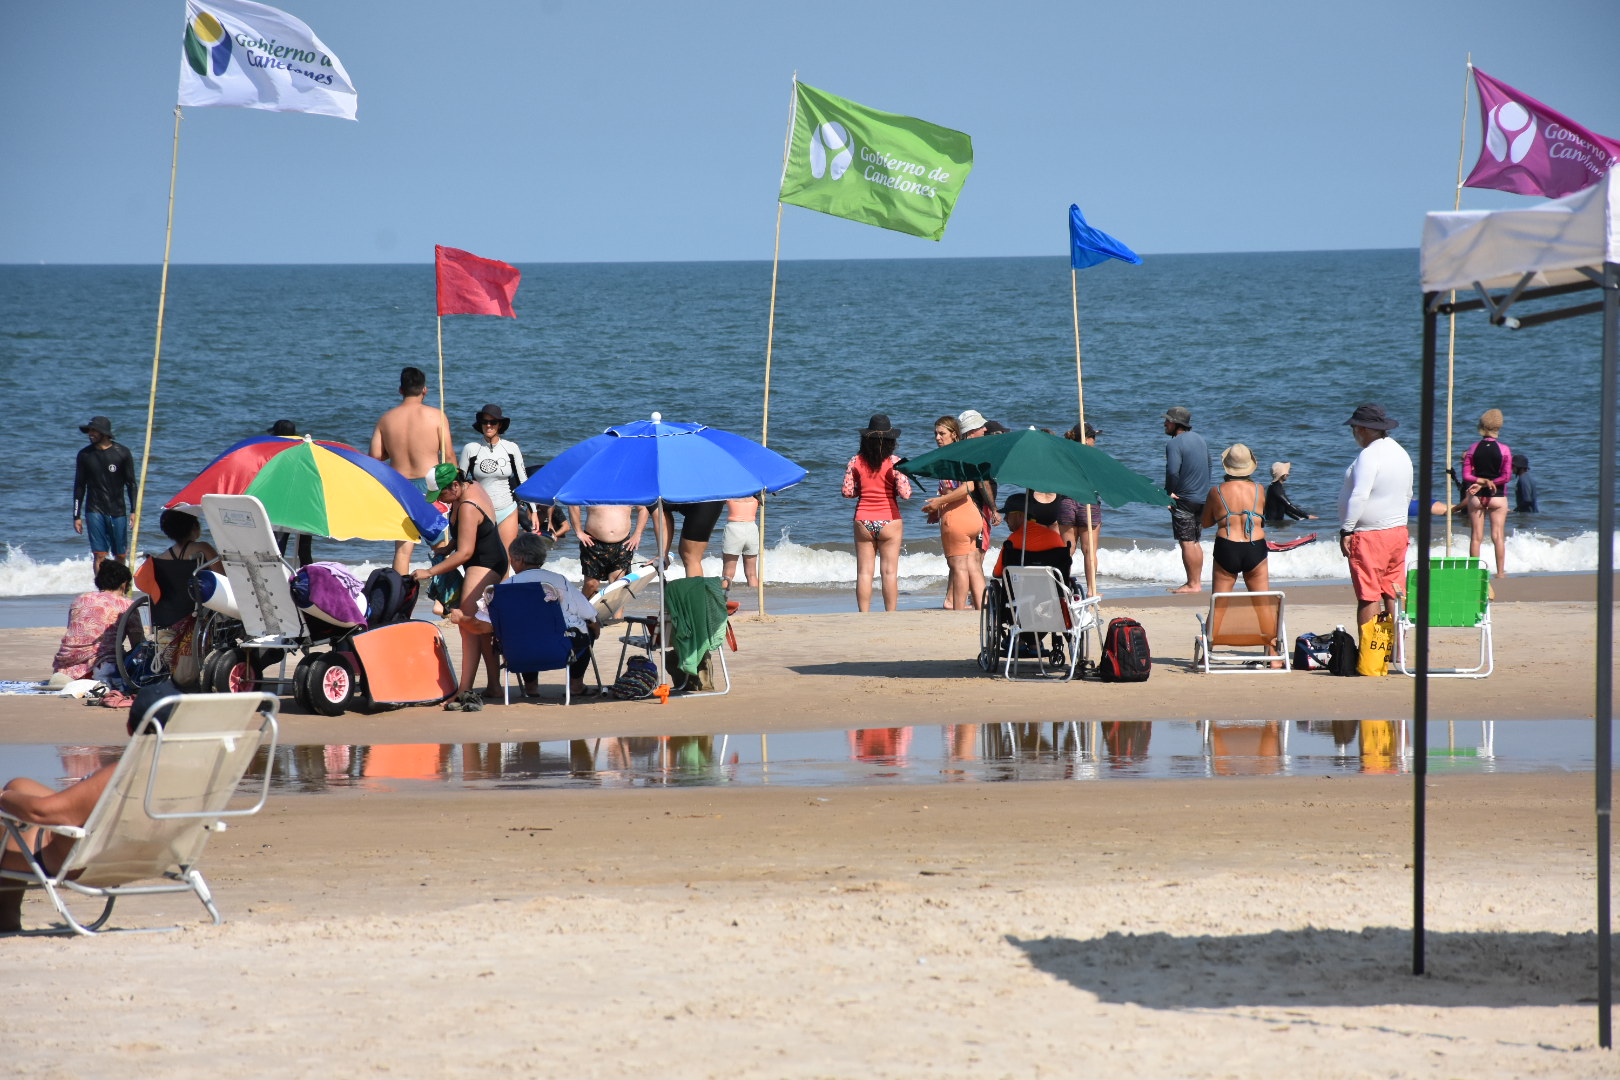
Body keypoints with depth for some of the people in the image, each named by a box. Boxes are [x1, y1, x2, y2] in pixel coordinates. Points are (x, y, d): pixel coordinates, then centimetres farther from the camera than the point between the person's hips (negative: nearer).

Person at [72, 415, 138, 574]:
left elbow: (131, 484, 3)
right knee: (99, 555, -10)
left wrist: (134, 511, -5)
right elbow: (79, 487, 8)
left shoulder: (122, 453, 0)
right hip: (95, 511, 0)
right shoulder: (84, 455, 4)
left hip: (118, 511, 0)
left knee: (120, 555, 4)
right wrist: (76, 516, 5)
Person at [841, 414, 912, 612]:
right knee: (890, 572, 3)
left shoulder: (855, 462, -3)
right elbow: (905, 493, -13)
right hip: (889, 521, -2)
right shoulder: (894, 462, -9)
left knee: (864, 572, 6)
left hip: (863, 521, 2)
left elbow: (847, 492, -2)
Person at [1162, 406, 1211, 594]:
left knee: (1187, 543, -3)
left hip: (1184, 499, -9)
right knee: (1194, 542, 15)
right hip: (1202, 497, 9)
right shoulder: (1200, 439, 12)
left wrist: (1169, 493, -11)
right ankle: (1197, 581, 18)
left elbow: (1172, 472, -26)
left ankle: (1192, 584, -2)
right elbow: (1208, 466, 19)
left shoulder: (1174, 444, -16)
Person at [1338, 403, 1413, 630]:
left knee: (1367, 596, -6)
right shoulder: (1402, 454, 13)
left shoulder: (1369, 456, -16)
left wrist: (1346, 530, -20)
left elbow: (1359, 496, -23)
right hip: (1398, 531, 9)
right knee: (1393, 594, 11)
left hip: (1369, 535, -9)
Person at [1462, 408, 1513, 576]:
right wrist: (1490, 483, -10)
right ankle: (1500, 572, 4)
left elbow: (1466, 476, -5)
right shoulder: (1504, 449, -6)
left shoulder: (1473, 449, -1)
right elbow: (1506, 476, -11)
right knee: (1498, 536, 4)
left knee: (1476, 537, 5)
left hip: (1476, 497, 1)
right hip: (1498, 496, -1)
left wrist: (1481, 481, -8)